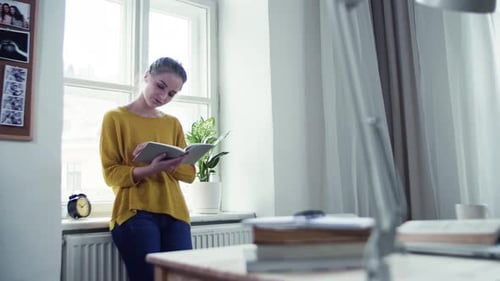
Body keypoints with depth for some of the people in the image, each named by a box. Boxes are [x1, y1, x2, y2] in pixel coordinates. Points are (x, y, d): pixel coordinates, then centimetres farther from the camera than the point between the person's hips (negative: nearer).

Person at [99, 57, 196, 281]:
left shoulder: (173, 124, 15)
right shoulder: (115, 117, 4)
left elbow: (189, 173, 8)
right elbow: (111, 174, -3)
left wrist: (164, 163, -12)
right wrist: (150, 170, -20)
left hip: (174, 213, 4)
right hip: (134, 213, -3)